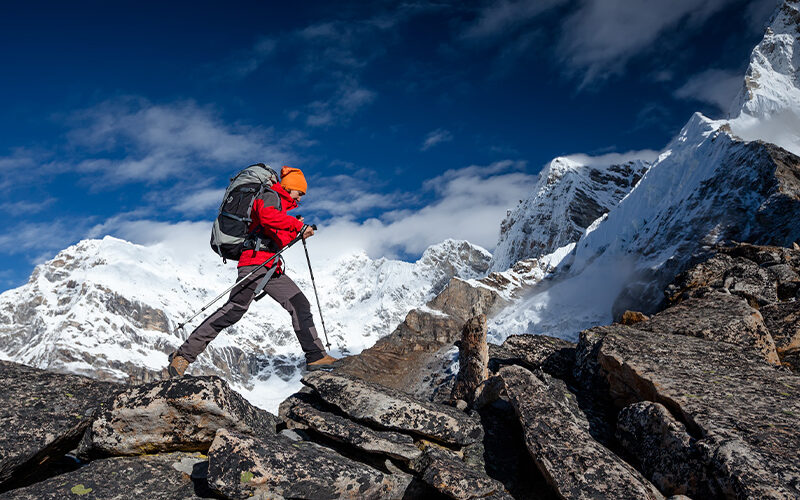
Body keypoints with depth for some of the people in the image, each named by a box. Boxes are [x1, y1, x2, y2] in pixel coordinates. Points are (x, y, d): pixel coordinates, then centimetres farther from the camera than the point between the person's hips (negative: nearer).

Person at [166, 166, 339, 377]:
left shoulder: (280, 207, 31)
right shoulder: (270, 196, 4)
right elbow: (267, 216, -19)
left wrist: (296, 232, 18)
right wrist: (297, 225, -13)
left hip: (271, 269, 10)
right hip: (256, 261, -10)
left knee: (300, 305, 5)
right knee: (235, 308, -20)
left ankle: (316, 356, 9)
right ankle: (184, 355, -19)